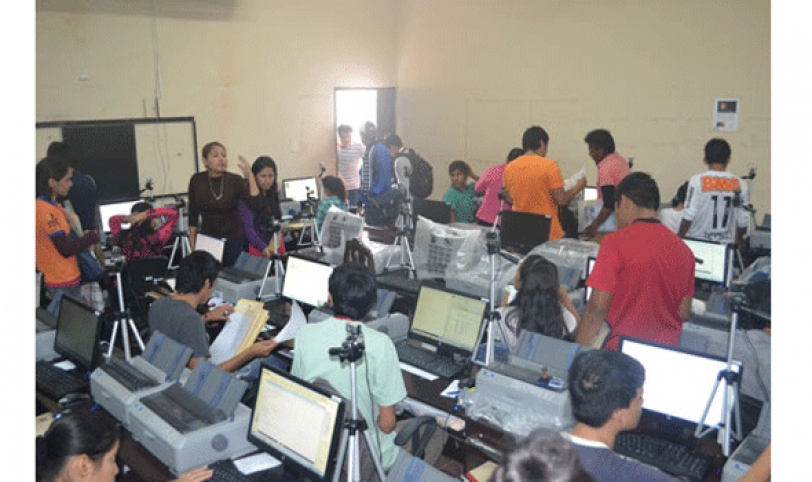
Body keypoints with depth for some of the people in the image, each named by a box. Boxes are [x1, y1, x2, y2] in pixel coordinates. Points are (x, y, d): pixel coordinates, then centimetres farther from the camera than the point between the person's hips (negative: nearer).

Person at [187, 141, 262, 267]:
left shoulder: (235, 181, -10)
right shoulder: (197, 180, -4)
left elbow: (256, 205, -22)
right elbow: (193, 214, 4)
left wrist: (250, 176, -27)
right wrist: (192, 242, 4)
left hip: (234, 241, -1)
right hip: (208, 240, 2)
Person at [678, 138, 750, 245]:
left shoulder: (697, 181, -9)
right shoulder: (740, 184, -1)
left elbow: (688, 217, -13)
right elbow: (743, 221, 3)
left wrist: (679, 238, 2)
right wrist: (737, 240, 21)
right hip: (726, 245, 2)